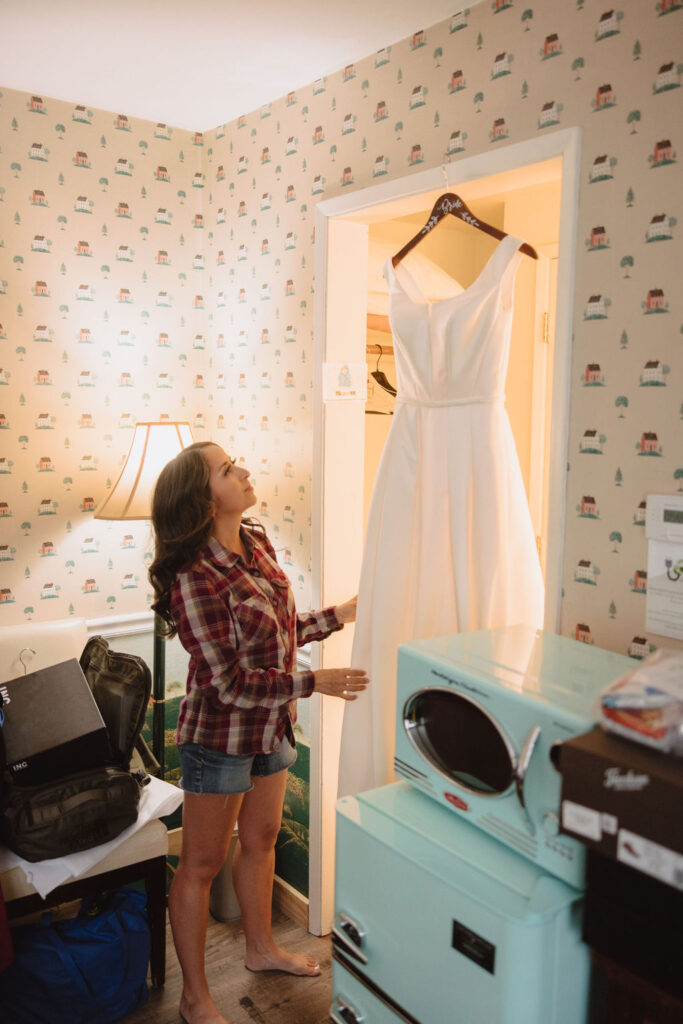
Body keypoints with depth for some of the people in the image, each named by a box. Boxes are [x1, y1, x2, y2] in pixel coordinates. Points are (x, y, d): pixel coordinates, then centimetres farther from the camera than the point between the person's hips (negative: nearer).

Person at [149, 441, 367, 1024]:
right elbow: (227, 682, -25)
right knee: (202, 864, 11)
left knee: (261, 839, 25)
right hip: (221, 735, -8)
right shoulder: (194, 578, -27)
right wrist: (313, 683, -24)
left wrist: (339, 616, 7)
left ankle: (261, 948, 49)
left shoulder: (256, 542, -2)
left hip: (272, 725, 8)